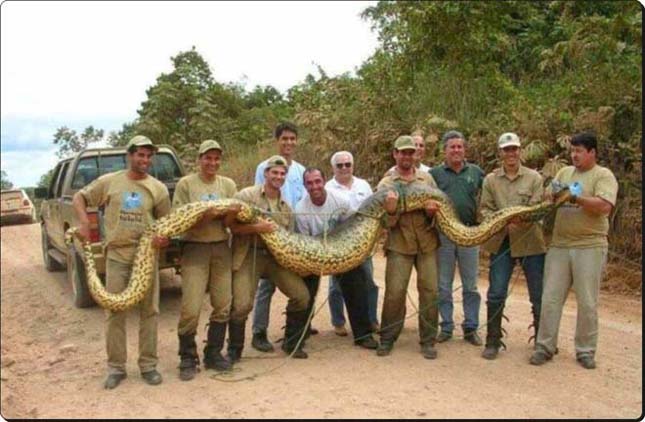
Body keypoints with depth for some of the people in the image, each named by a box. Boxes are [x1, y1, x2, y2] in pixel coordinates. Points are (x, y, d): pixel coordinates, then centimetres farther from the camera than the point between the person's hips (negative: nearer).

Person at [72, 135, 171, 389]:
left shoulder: (158, 188, 3)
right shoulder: (109, 182, 2)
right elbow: (79, 198, 12)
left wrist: (164, 237, -15)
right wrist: (84, 222, -4)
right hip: (116, 256, 0)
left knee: (149, 311, 6)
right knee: (114, 313, 4)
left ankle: (148, 365, 18)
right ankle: (116, 368, 16)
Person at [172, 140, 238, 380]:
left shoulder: (228, 185, 11)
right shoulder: (186, 184, 2)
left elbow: (232, 220, 7)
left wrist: (231, 215, -16)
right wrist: (202, 218, -21)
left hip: (222, 247, 4)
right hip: (195, 248, -3)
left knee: (223, 305, 4)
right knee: (191, 308, -8)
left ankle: (213, 353, 20)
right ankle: (187, 358, 9)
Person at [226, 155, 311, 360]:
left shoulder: (286, 207, 14)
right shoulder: (246, 195, -4)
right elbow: (233, 226, -12)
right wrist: (257, 227, -23)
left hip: (276, 256, 5)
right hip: (248, 256, -5)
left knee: (301, 295, -3)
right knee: (242, 305, -12)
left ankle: (291, 343, 18)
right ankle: (234, 351, 13)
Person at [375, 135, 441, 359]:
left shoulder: (426, 178, 9)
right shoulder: (385, 184, 2)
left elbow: (441, 205, 10)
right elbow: (388, 223, -1)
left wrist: (433, 210, -13)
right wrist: (390, 211, -24)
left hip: (427, 242, 2)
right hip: (400, 244, -2)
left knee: (430, 291, 3)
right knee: (394, 292, -4)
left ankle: (428, 340, 16)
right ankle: (387, 338, 12)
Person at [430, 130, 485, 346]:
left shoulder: (476, 172, 8)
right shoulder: (435, 173, 4)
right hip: (443, 234, -1)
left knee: (470, 286, 8)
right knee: (443, 285, 8)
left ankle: (471, 328, 19)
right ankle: (446, 327, 20)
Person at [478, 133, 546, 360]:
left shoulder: (534, 178, 2)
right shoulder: (490, 179, 7)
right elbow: (484, 209, 2)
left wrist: (523, 219, -27)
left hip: (530, 242, -1)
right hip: (501, 243, 1)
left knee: (539, 295, 7)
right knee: (496, 294, 3)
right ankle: (493, 341, 16)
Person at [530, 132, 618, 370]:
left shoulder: (603, 176, -1)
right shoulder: (564, 172, 15)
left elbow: (604, 207, -15)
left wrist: (577, 197, -20)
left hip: (590, 247, -4)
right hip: (559, 245, 4)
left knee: (587, 303, 4)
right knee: (550, 298, 4)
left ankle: (585, 350, 18)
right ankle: (545, 346, 14)